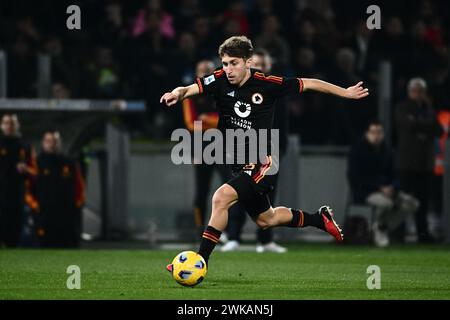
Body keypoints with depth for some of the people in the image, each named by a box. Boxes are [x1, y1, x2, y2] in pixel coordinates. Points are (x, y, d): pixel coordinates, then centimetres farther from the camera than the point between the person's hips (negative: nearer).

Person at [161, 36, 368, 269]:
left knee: (221, 198, -27)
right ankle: (321, 219, 47)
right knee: (265, 219, 24)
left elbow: (309, 84, -1)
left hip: (261, 164, -6)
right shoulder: (220, 80, -7)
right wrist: (177, 94, -46)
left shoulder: (267, 84, -14)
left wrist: (345, 93, 6)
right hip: (239, 164, 6)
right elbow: (191, 89, -22)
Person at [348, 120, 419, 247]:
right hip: (364, 192, -7)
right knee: (385, 202, -37)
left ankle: (384, 227, -3)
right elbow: (355, 178, -15)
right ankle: (379, 229, -8)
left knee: (412, 203, -10)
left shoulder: (385, 151, 11)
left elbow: (391, 175, 16)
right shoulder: (358, 150, -9)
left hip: (385, 188, 7)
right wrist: (380, 188, -21)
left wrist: (392, 187, -9)